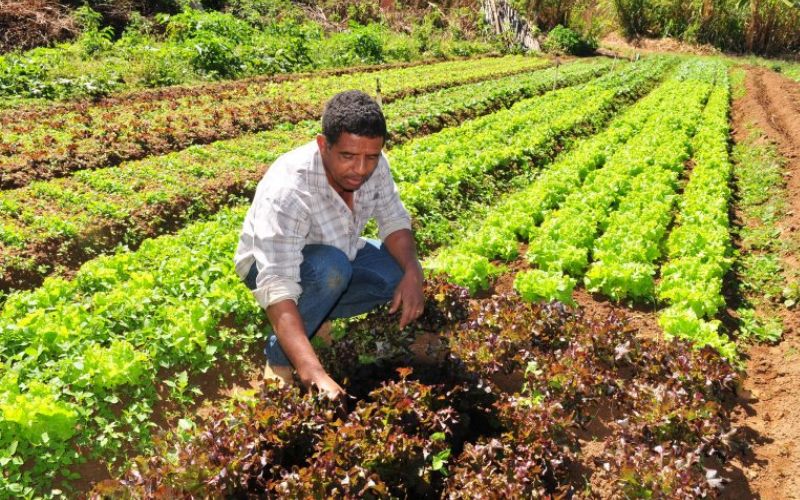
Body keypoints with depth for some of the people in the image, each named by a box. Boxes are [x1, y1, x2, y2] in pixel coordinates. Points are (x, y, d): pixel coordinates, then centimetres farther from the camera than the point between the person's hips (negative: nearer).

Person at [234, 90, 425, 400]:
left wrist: (413, 272, -28)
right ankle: (278, 356, -13)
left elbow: (395, 222, -7)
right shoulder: (286, 192, -40)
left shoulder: (373, 165, -21)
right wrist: (313, 374, -57)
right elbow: (277, 286, -47)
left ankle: (315, 315, 4)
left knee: (403, 270, -11)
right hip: (269, 265, -6)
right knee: (332, 268, -37)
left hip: (334, 256, 7)